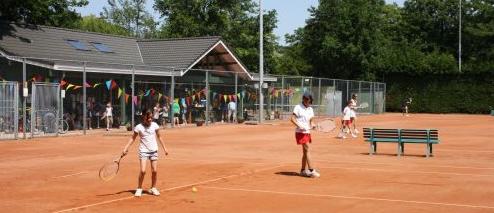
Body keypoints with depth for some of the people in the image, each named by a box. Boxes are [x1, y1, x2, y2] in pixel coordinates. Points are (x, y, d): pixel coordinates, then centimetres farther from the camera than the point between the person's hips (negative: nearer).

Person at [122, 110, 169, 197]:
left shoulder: (154, 125, -2)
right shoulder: (139, 127, -9)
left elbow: (159, 137, 11)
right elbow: (133, 138, 1)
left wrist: (164, 148, 13)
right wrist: (126, 148, -8)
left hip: (154, 150, 3)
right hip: (143, 151, -3)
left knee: (154, 170, 2)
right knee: (143, 171, -13)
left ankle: (153, 188, 21)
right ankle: (139, 189, 4)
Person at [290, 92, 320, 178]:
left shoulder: (310, 109, 13)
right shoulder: (298, 107, -6)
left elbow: (311, 120, 16)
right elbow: (292, 119, -12)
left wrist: (312, 125, -7)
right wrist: (299, 125, -24)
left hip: (307, 132, 7)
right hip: (300, 132, -7)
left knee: (305, 151, 11)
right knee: (307, 149, -13)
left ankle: (303, 170, 21)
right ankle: (311, 170, -14)